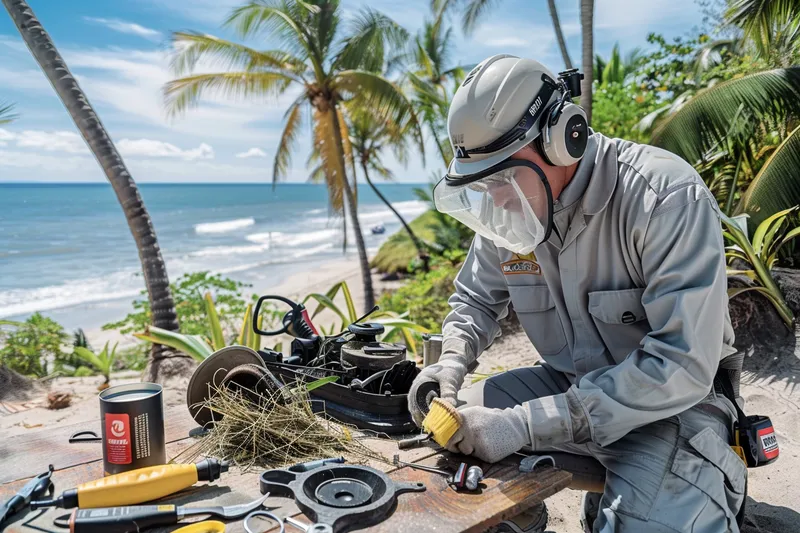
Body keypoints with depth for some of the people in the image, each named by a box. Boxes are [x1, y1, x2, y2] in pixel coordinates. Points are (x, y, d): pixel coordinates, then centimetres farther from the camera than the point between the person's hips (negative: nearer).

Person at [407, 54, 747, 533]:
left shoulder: (665, 197, -25)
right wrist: (453, 360, -13)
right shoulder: (511, 210, -7)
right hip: (570, 384, 6)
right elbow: (477, 298, 10)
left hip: (674, 399, -5)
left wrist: (524, 424, -33)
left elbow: (680, 366, -30)